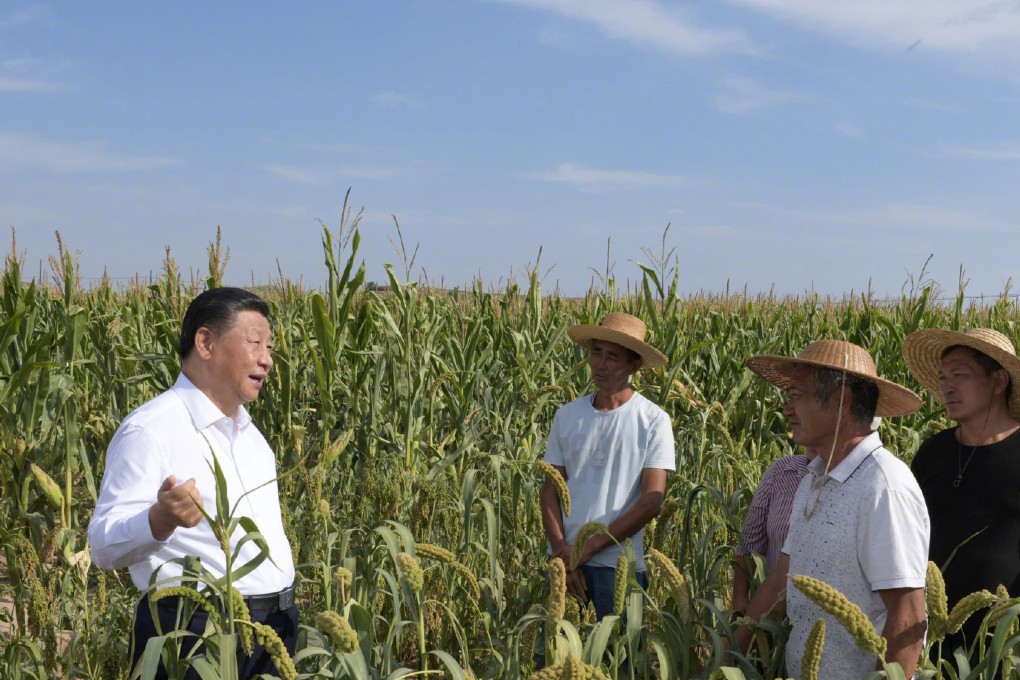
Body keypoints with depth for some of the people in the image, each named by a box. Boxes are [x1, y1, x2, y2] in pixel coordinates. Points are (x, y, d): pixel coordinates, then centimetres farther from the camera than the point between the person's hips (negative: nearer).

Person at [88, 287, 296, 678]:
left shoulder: (250, 433, 14)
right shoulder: (150, 429, -13)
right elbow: (105, 545, -17)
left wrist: (283, 614, 17)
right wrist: (161, 519, -36)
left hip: (276, 626, 8)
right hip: (197, 631, -7)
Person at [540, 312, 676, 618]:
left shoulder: (653, 421, -4)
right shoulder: (567, 416, 7)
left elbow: (652, 501, -9)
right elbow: (550, 489, 5)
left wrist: (589, 547, -13)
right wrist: (561, 550, -10)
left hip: (620, 564, -3)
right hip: (564, 560, 3)